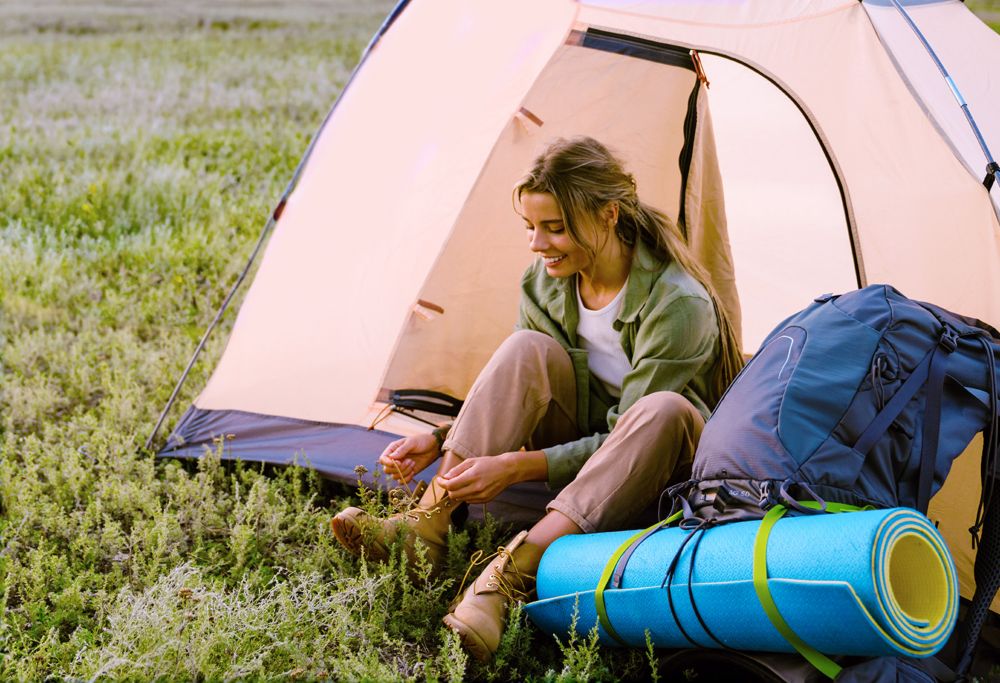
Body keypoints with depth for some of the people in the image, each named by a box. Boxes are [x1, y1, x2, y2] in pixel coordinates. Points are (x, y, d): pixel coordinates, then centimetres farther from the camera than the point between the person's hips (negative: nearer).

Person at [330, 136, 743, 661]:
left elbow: (627, 436, -26)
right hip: (580, 445, 5)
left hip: (670, 463, -5)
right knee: (528, 349, -23)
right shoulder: (544, 283, -7)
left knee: (663, 411, -41)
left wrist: (519, 466, -35)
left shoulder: (677, 303, -26)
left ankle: (509, 574, -47)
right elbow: (521, 394, 2)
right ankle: (424, 529, -29)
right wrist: (440, 440, -14)